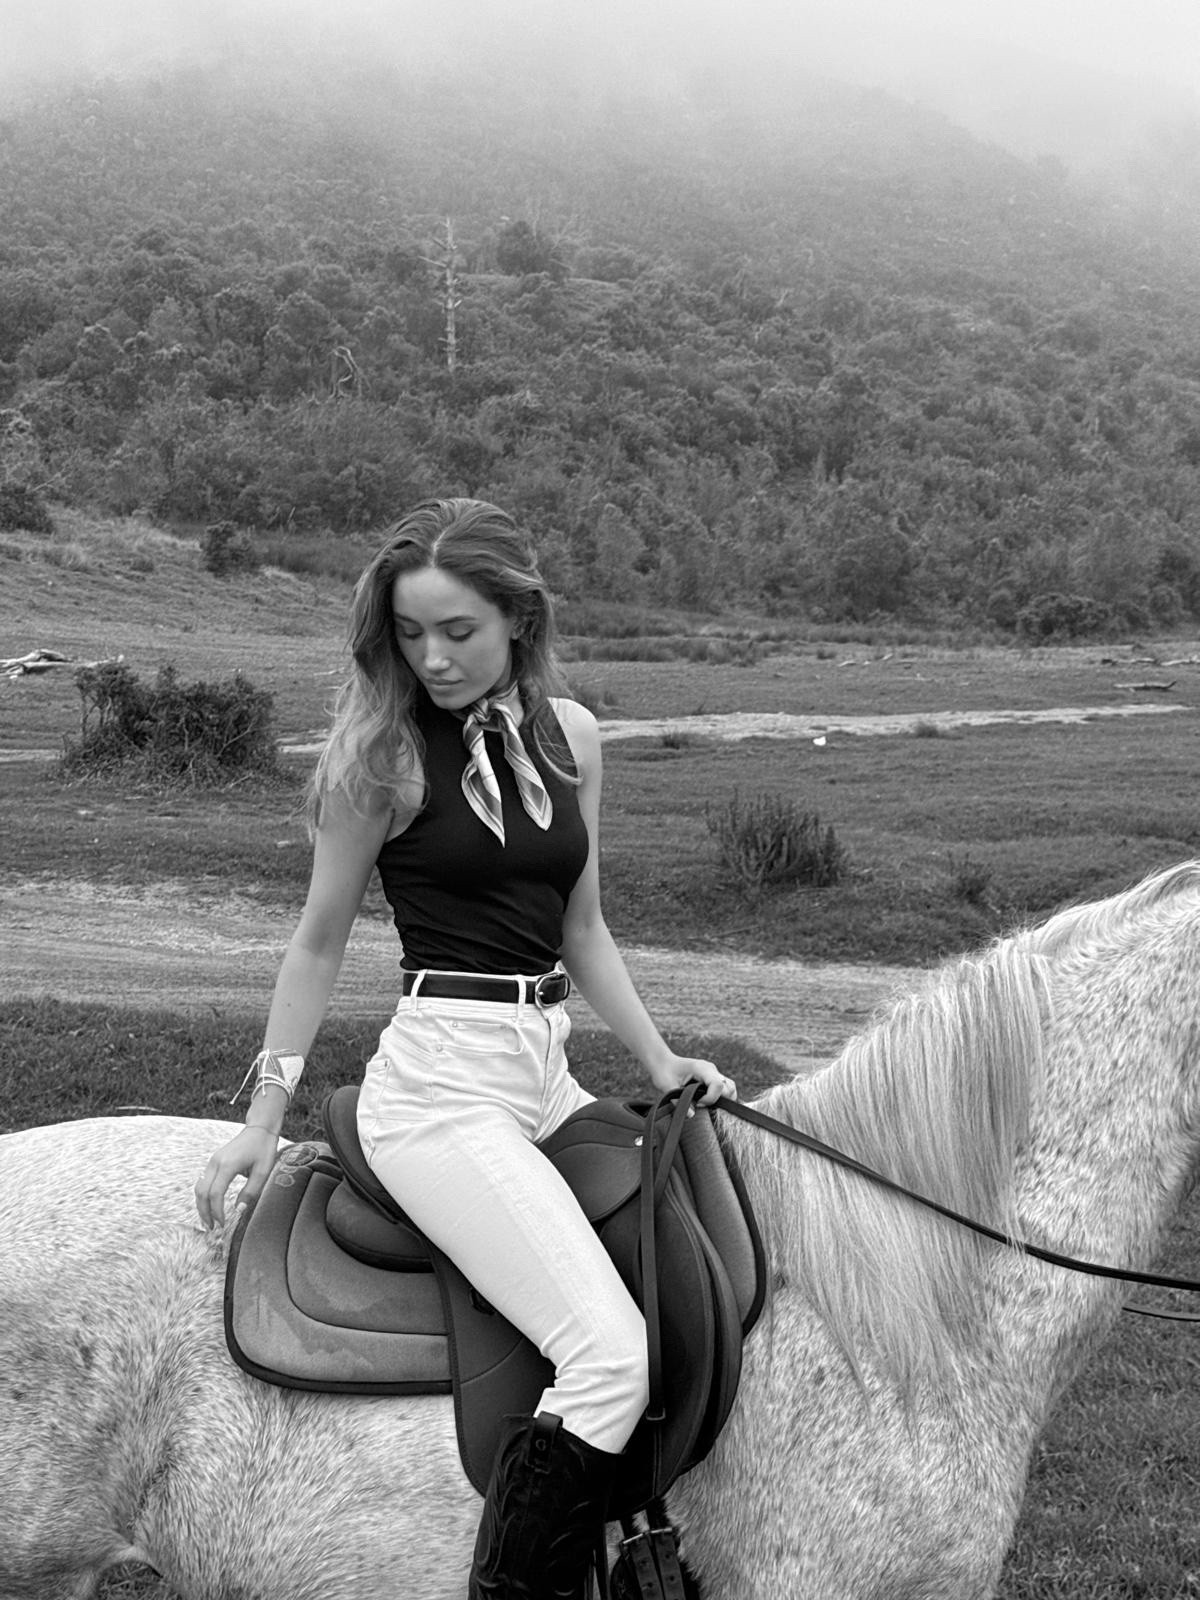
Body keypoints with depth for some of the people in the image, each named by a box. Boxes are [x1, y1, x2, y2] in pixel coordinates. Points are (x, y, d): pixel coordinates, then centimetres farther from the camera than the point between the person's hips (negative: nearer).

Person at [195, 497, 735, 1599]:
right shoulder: (382, 750, -6)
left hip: (547, 1073, 7)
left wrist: (661, 1062, 9)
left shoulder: (569, 732, 9)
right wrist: (264, 1120, 2)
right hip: (439, 1080, -7)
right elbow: (321, 941, 2)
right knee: (610, 1354, -21)